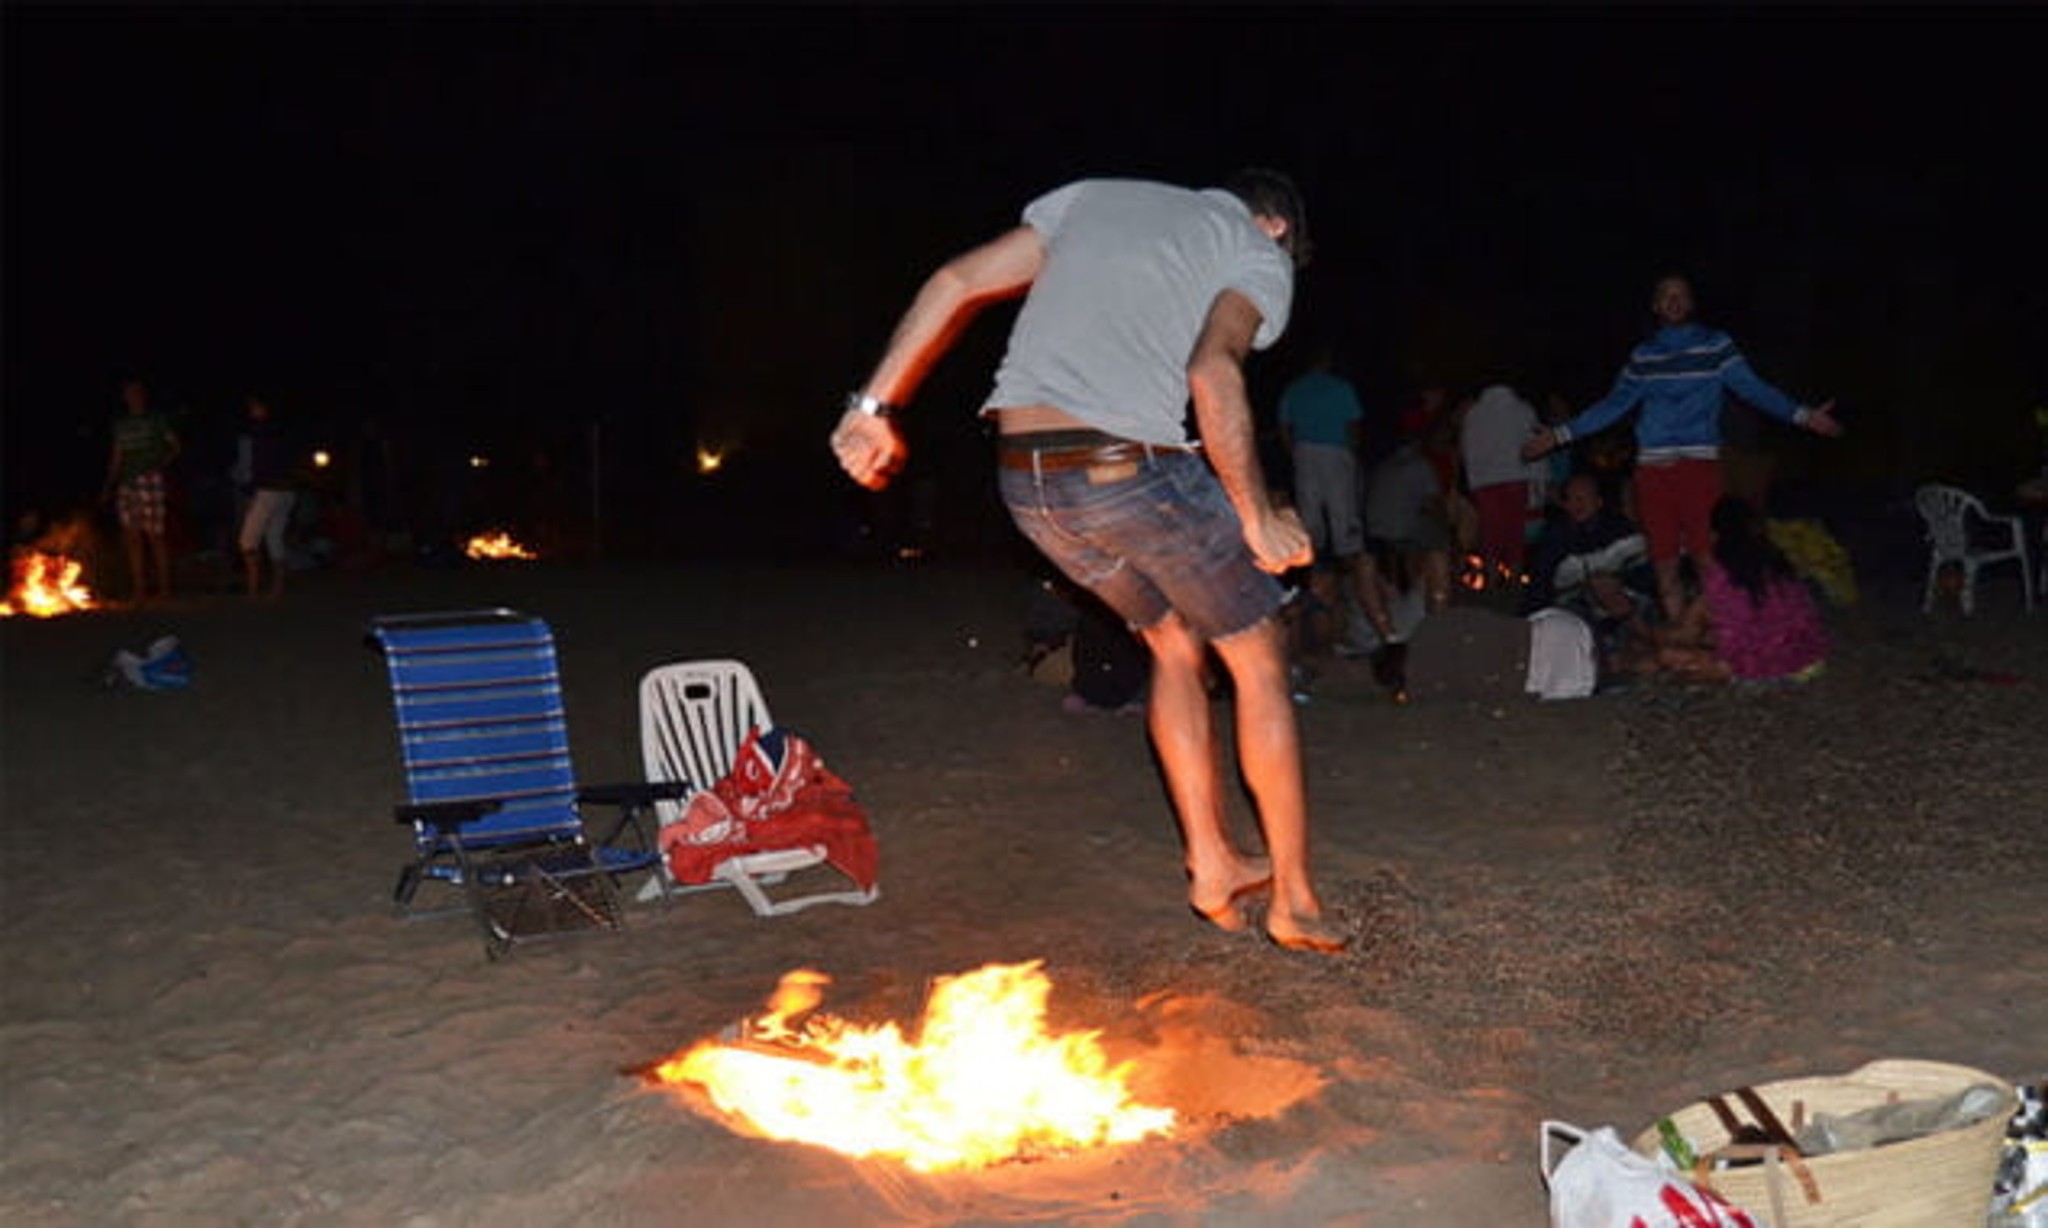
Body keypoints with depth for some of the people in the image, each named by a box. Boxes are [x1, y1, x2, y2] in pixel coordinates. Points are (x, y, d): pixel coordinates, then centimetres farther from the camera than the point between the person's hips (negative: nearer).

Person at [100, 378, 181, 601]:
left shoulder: (156, 419, 6)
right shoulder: (121, 424, 18)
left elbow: (174, 446, 7)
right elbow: (116, 458, 21)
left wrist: (160, 465, -9)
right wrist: (108, 487, 15)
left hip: (150, 481, -5)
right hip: (127, 484, 5)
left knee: (154, 535, -8)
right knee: (131, 536, 0)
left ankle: (164, 588, -3)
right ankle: (138, 589, 3)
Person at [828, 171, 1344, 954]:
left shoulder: (1092, 197, 22)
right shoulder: (1260, 257, 7)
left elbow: (956, 283, 12)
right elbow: (1213, 371, -15)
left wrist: (874, 406, 13)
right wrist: (1258, 520, -9)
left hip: (1023, 478, 6)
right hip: (1135, 470, -5)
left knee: (1173, 643, 26)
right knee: (1259, 661, 15)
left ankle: (1211, 864, 29)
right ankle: (1293, 901, 21)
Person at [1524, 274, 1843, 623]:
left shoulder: (1716, 345, 7)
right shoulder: (1642, 356, 16)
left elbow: (1753, 388, 1)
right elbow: (1613, 406, 18)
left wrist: (1801, 415, -11)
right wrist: (1559, 435, 14)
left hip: (1698, 465, -3)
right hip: (1652, 469, 3)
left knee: (1706, 561, -9)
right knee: (1665, 565, 5)